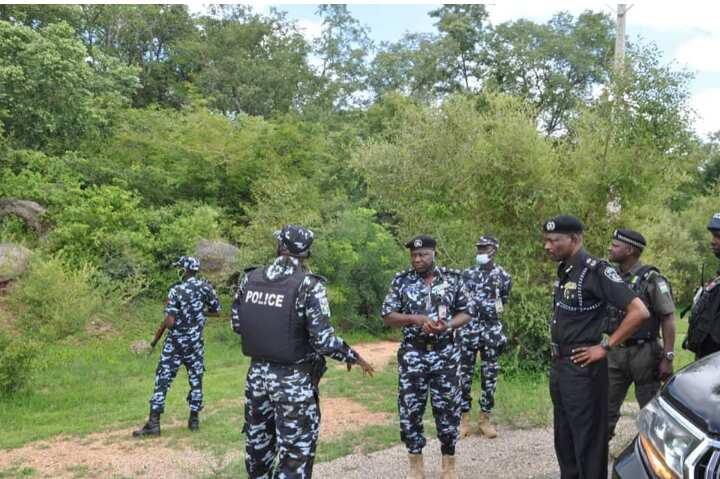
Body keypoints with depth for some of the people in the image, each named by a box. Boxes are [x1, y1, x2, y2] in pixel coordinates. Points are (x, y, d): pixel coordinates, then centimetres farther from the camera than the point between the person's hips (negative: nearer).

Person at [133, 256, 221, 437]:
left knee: (163, 380, 2)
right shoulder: (206, 287, -2)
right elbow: (216, 312, 9)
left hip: (175, 343, -3)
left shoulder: (176, 291, -13)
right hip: (196, 343, 3)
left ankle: (154, 423, 1)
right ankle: (194, 419, 17)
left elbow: (169, 323, -17)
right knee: (196, 380, 13)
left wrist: (169, 312, 3)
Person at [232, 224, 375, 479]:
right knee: (295, 451, 5)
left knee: (258, 441, 22)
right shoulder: (309, 284, -15)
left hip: (257, 373, 5)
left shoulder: (249, 278, -1)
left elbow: (236, 323, 9)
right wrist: (353, 357, -1)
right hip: (293, 380, -5)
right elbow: (323, 340, -18)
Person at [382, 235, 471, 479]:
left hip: (446, 354, 0)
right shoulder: (401, 281, -1)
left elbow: (465, 313, 4)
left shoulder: (453, 278, 1)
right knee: (410, 409, 5)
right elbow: (387, 316, -2)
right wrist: (415, 318, -17)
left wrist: (447, 325, -16)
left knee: (448, 408, 6)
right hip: (412, 355, 0)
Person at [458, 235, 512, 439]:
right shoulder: (467, 274, 4)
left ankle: (485, 419, 15)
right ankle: (464, 418, 11)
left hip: (491, 331, 0)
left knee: (490, 376, 4)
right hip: (468, 330, 0)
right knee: (465, 375, 2)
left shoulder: (503, 277, 1)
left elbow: (503, 303, 15)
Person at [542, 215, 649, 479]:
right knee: (564, 438, 18)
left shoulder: (595, 270, -16)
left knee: (588, 440, 2)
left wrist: (604, 347, -18)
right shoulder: (563, 271, 10)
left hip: (582, 368, -9)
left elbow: (639, 311, -21)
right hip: (558, 366, 9)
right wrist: (557, 346, 11)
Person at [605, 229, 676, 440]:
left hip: (644, 353, -5)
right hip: (616, 353, 6)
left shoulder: (651, 279, -10)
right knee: (606, 407, 8)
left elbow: (668, 319, -11)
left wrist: (668, 358, -15)